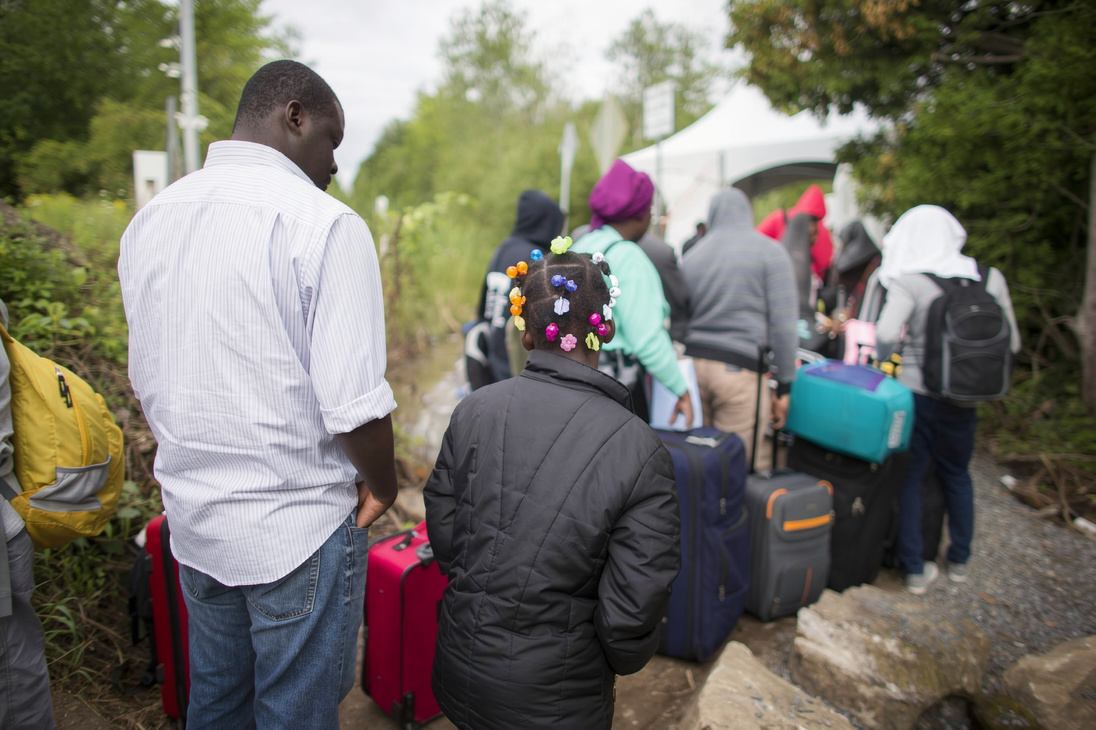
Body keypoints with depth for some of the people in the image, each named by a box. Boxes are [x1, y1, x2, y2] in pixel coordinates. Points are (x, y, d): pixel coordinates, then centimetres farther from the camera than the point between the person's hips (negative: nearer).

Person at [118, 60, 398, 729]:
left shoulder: (148, 221, 5)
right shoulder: (323, 223, -18)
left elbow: (147, 381, 11)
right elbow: (353, 404, -22)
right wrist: (383, 485, -3)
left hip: (193, 522, 7)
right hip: (299, 530, -6)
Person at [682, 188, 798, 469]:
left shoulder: (691, 256, 15)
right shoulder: (770, 251, 3)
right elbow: (783, 324, -5)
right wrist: (784, 385, -1)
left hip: (692, 364, 5)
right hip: (741, 368, -4)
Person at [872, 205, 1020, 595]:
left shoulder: (909, 281, -14)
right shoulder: (991, 279, -1)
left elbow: (886, 335, -27)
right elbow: (1011, 344, 2)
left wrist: (883, 358, -6)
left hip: (916, 392, -4)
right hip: (962, 399, 4)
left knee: (910, 478, 9)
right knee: (957, 475, 22)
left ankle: (915, 570, 15)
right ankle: (960, 560, 36)